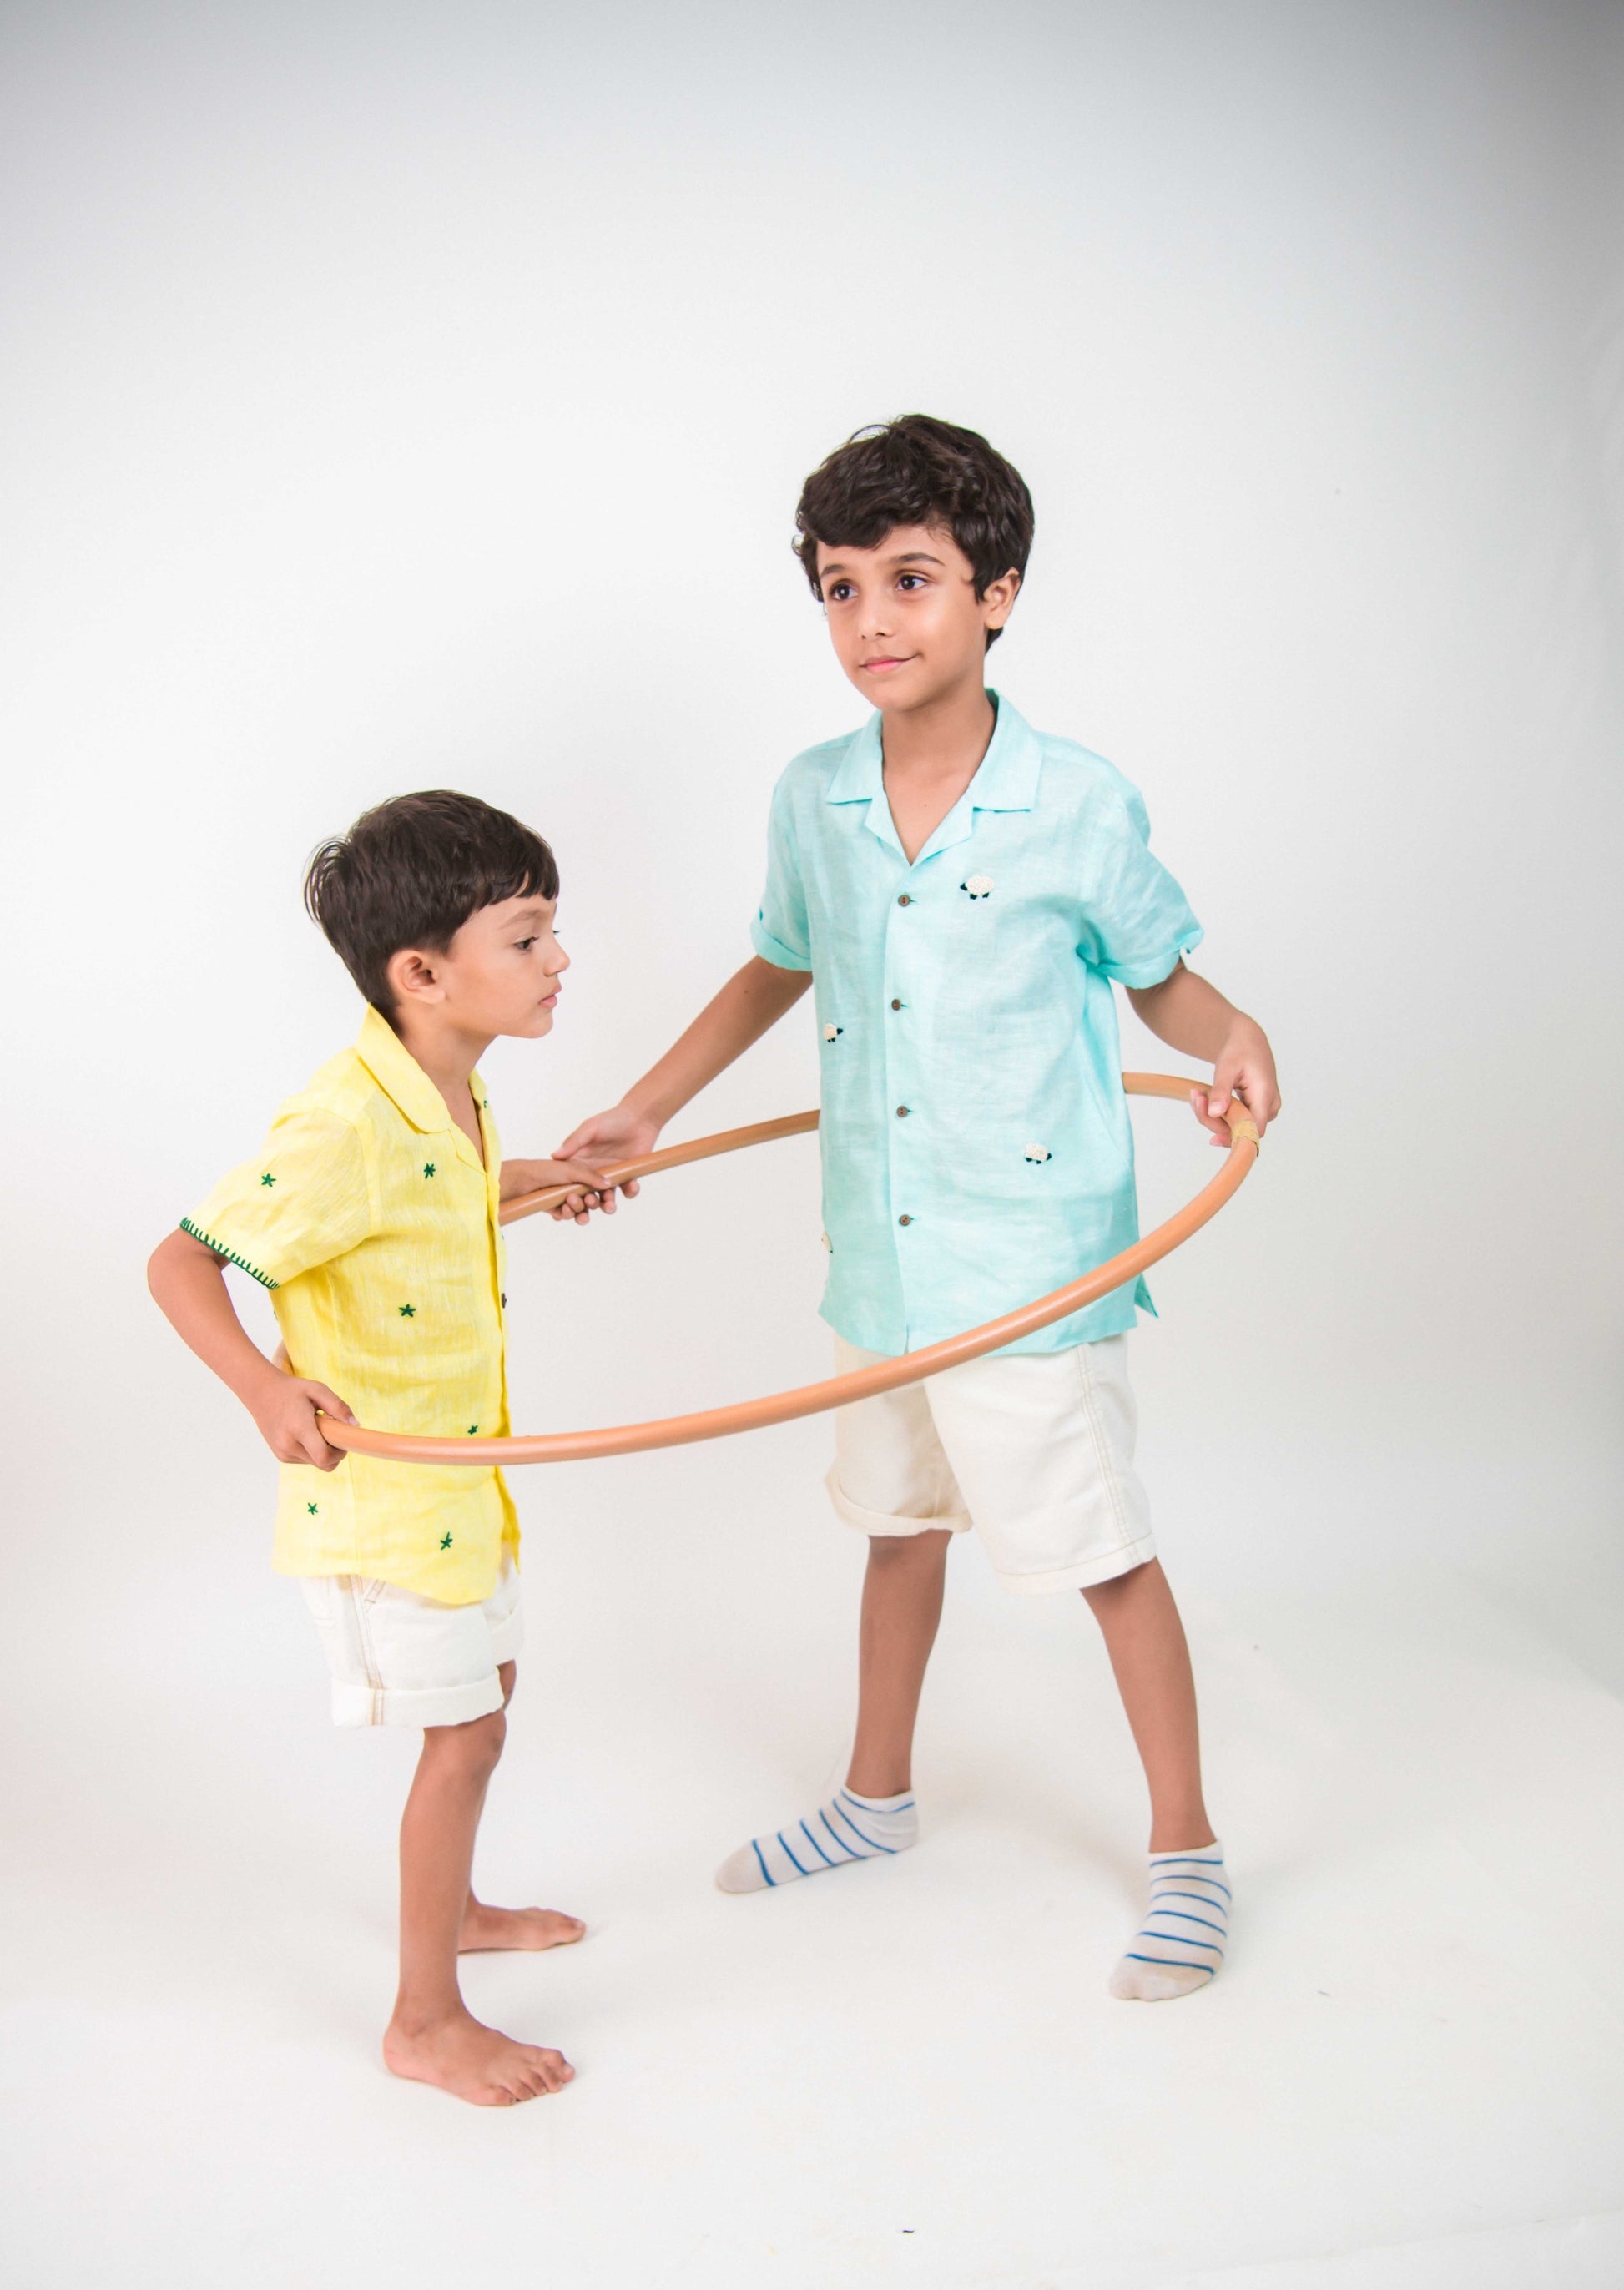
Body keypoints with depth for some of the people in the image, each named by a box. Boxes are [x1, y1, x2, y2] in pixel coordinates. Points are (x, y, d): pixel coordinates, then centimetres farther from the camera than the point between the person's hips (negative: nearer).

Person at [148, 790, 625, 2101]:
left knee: (485, 1687, 24)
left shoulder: (453, 1096, -1)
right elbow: (182, 1264, -27)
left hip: (460, 1474, 9)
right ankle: (425, 2021, 18)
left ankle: (452, 1907, 47)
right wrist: (268, 1389, -38)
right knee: (464, 1733, 0)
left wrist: (520, 1188, 25)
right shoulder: (345, 1131, -30)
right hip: (381, 1494, -9)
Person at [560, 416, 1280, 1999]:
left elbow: (1159, 979, 0)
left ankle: (1184, 1851, 26)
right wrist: (648, 1107, 17)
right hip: (876, 1257, 5)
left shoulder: (1078, 803, -12)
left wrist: (1231, 1036, -21)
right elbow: (779, 968, 17)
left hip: (1035, 1260, -5)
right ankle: (877, 1799, 43)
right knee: (896, 1521, 22)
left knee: (1101, 1553, 5)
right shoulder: (812, 798, 0)